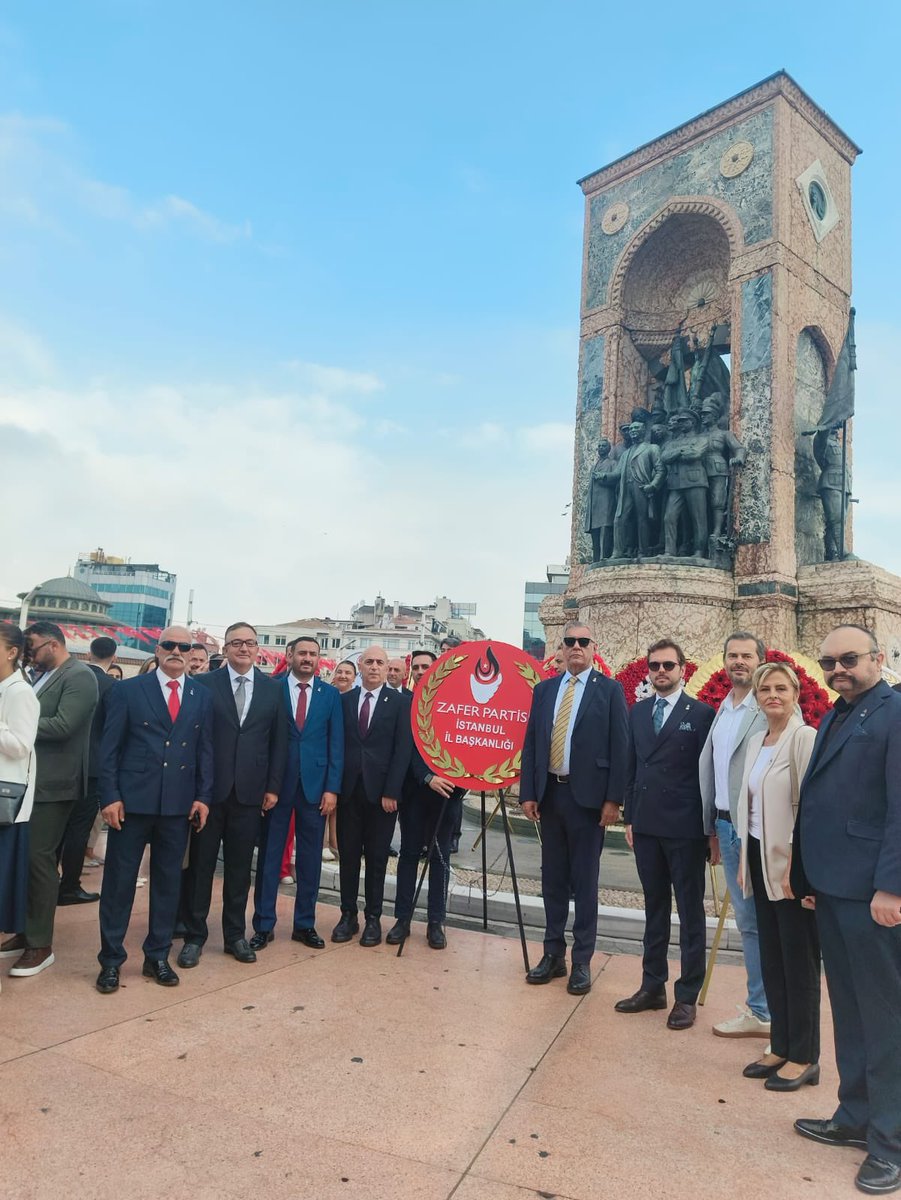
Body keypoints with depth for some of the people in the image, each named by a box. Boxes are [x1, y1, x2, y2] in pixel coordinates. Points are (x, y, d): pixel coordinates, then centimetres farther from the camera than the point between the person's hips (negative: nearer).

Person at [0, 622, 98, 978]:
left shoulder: (79, 676, -13)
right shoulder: (42, 676, 14)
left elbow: (63, 725, -22)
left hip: (52, 783, -8)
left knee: (39, 857, -3)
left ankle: (41, 944, 9)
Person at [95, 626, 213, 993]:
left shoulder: (202, 696, 7)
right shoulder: (128, 690, 0)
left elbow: (205, 750, 7)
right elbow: (109, 748, -1)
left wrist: (203, 796, 1)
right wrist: (110, 796, -7)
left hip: (179, 804, 2)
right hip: (132, 800, -2)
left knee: (168, 881, 10)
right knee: (119, 880, 6)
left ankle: (157, 957, 24)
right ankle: (111, 959, 21)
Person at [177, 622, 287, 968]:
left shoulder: (273, 688, 6)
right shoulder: (203, 683, -1)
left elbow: (279, 741, 6)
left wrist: (273, 787, 2)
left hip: (249, 792, 2)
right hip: (209, 789, -2)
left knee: (240, 868, 11)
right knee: (199, 864, 8)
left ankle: (235, 935, 25)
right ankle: (194, 935, 22)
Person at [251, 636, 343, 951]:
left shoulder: (331, 694, 5)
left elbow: (336, 743, 3)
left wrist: (332, 788, -3)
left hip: (315, 784, 2)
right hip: (276, 783, -1)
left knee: (310, 857, 9)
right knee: (269, 854, 6)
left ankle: (305, 924, 22)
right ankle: (263, 925, 18)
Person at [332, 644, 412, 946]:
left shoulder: (400, 702, -1)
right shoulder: (343, 700, 7)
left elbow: (403, 749, -5)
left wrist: (391, 792, -11)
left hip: (381, 791, -2)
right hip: (348, 789, 2)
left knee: (377, 857, 7)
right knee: (348, 855, 9)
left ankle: (373, 918, 19)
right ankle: (348, 915, 22)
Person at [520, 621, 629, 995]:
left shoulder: (609, 690, -2)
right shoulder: (544, 689, 10)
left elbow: (619, 748, -6)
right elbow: (530, 744, 9)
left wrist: (613, 799, -11)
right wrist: (527, 792, 3)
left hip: (587, 796, -4)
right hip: (549, 793, 4)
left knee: (584, 880, 5)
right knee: (552, 878, 12)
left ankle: (582, 961, 17)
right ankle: (553, 954, 25)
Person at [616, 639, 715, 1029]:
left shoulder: (701, 713, -5)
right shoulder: (638, 712, 9)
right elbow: (632, 766, 12)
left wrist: (713, 830, -5)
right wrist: (629, 817, 9)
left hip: (686, 828, -5)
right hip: (646, 826, 5)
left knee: (690, 913, 7)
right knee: (654, 909, 15)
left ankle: (687, 996, 18)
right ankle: (652, 986, 27)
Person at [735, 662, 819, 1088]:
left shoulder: (804, 738, -13)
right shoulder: (756, 741, 10)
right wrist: (745, 861, 13)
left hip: (791, 865, -7)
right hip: (761, 861, 7)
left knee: (799, 962, 6)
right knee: (771, 959, 14)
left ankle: (804, 1057, 20)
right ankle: (780, 1048, 27)